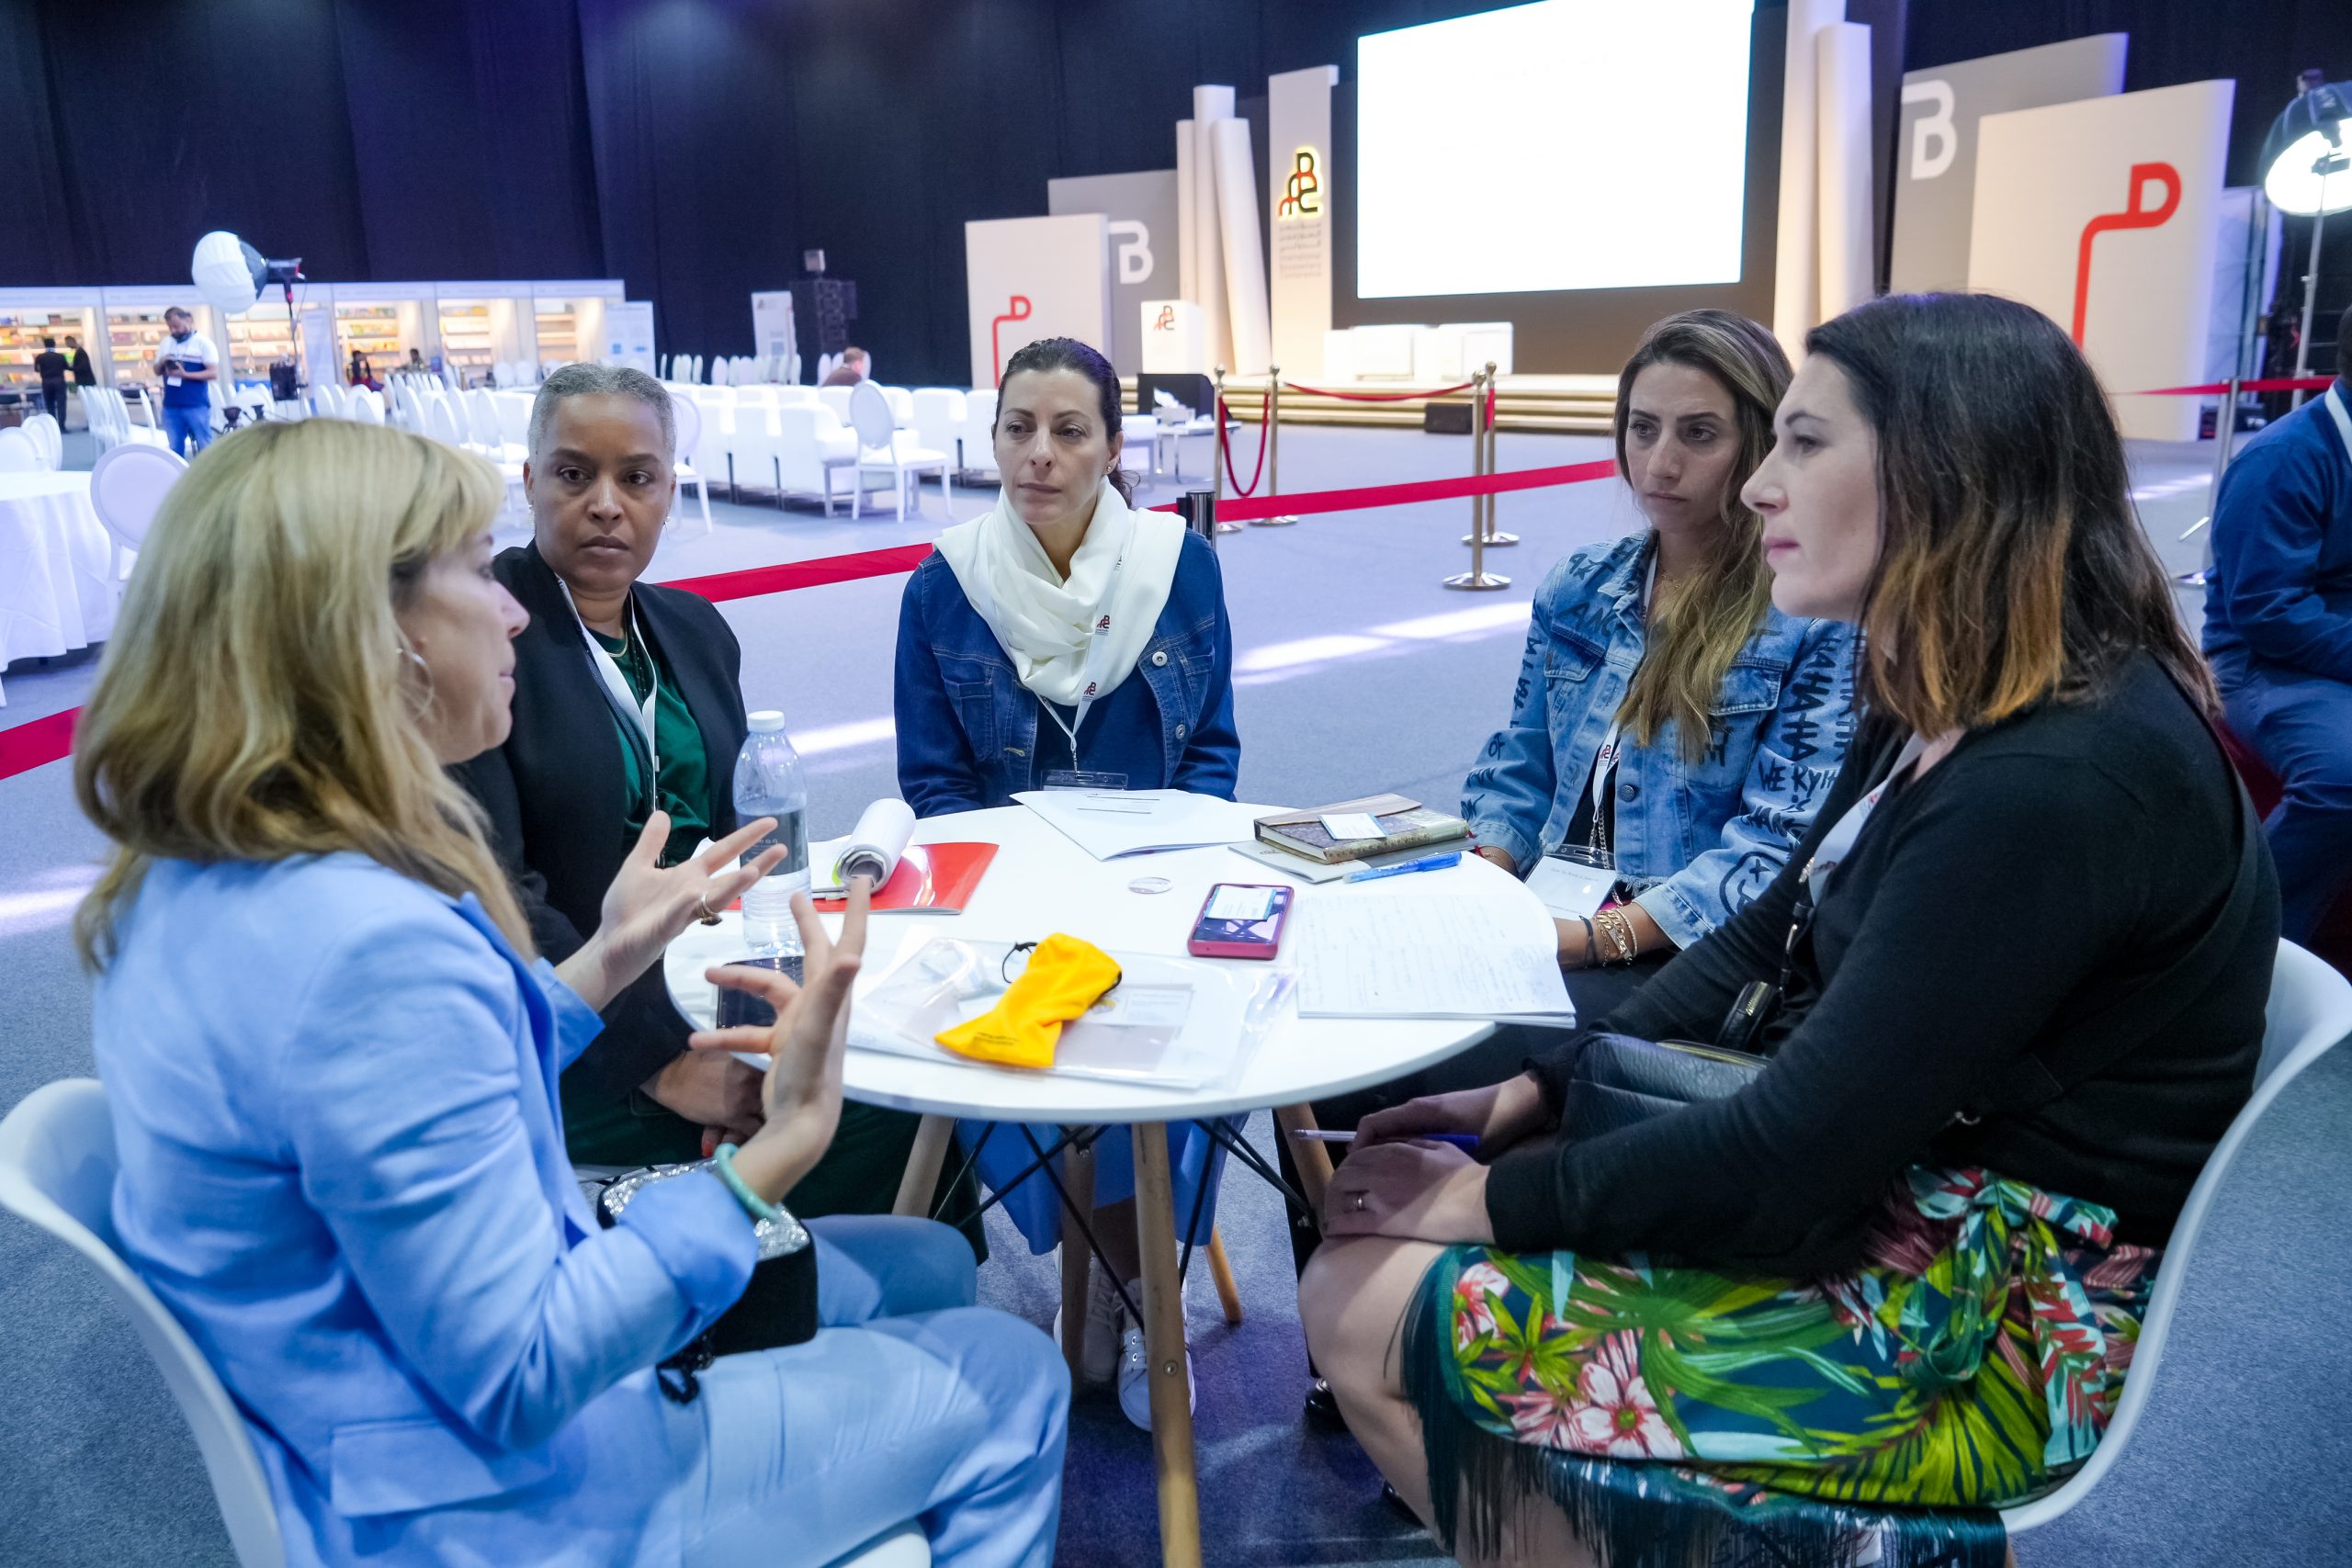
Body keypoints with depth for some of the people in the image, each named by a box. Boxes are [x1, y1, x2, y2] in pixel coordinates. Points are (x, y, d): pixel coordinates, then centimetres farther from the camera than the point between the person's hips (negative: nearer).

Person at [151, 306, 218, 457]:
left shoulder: (203, 342, -4)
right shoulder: (165, 343, 12)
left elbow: (213, 373, -10)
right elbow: (157, 371, 18)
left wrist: (185, 374, -20)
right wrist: (161, 364, -5)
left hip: (197, 406, -5)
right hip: (171, 406, 5)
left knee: (205, 449, 0)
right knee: (174, 450, 7)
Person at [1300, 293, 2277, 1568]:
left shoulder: (2057, 784, -27)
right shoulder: (1948, 711, 4)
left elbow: (1789, 1155, -26)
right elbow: (1768, 941, 10)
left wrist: (1499, 1199, -14)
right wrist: (1533, 1096, 2)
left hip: (1995, 1322, -9)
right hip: (1881, 1182, 9)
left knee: (1367, 1316, -10)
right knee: (1393, 1185, 5)